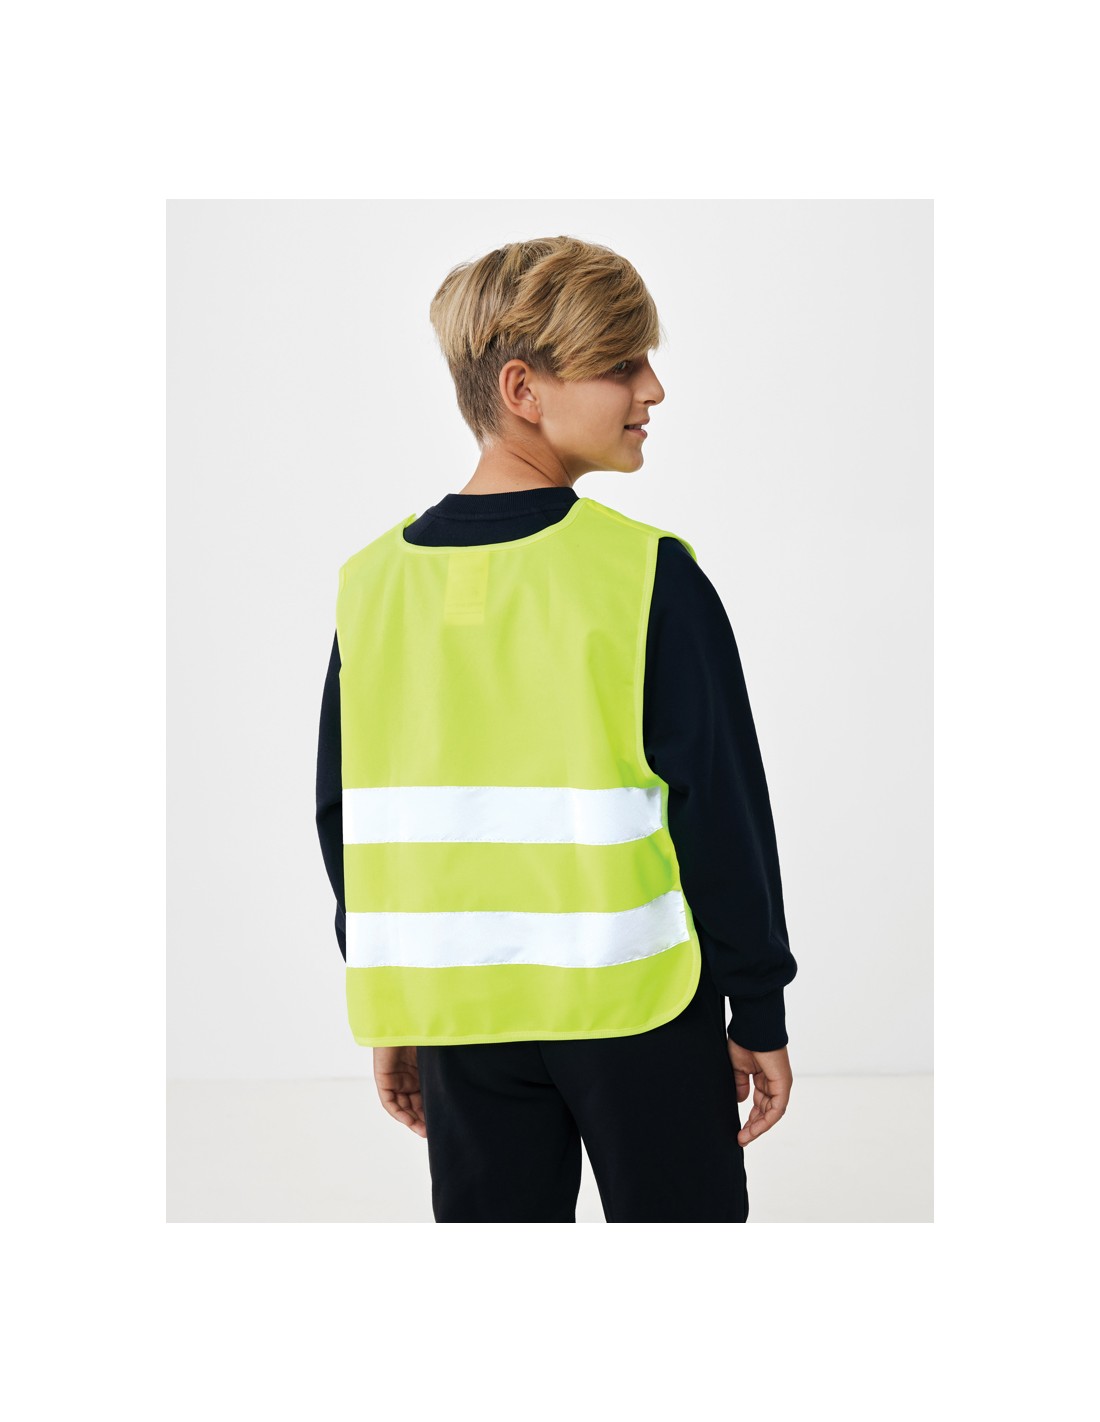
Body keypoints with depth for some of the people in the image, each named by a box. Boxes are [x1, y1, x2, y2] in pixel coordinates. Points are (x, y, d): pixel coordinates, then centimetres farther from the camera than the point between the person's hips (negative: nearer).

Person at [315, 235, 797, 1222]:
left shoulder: (372, 584, 0)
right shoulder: (650, 575, -13)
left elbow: (345, 820, 6)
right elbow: (720, 809, -10)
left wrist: (391, 1022, 16)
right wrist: (760, 1012, 0)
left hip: (458, 1016, 4)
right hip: (634, 1001, -4)